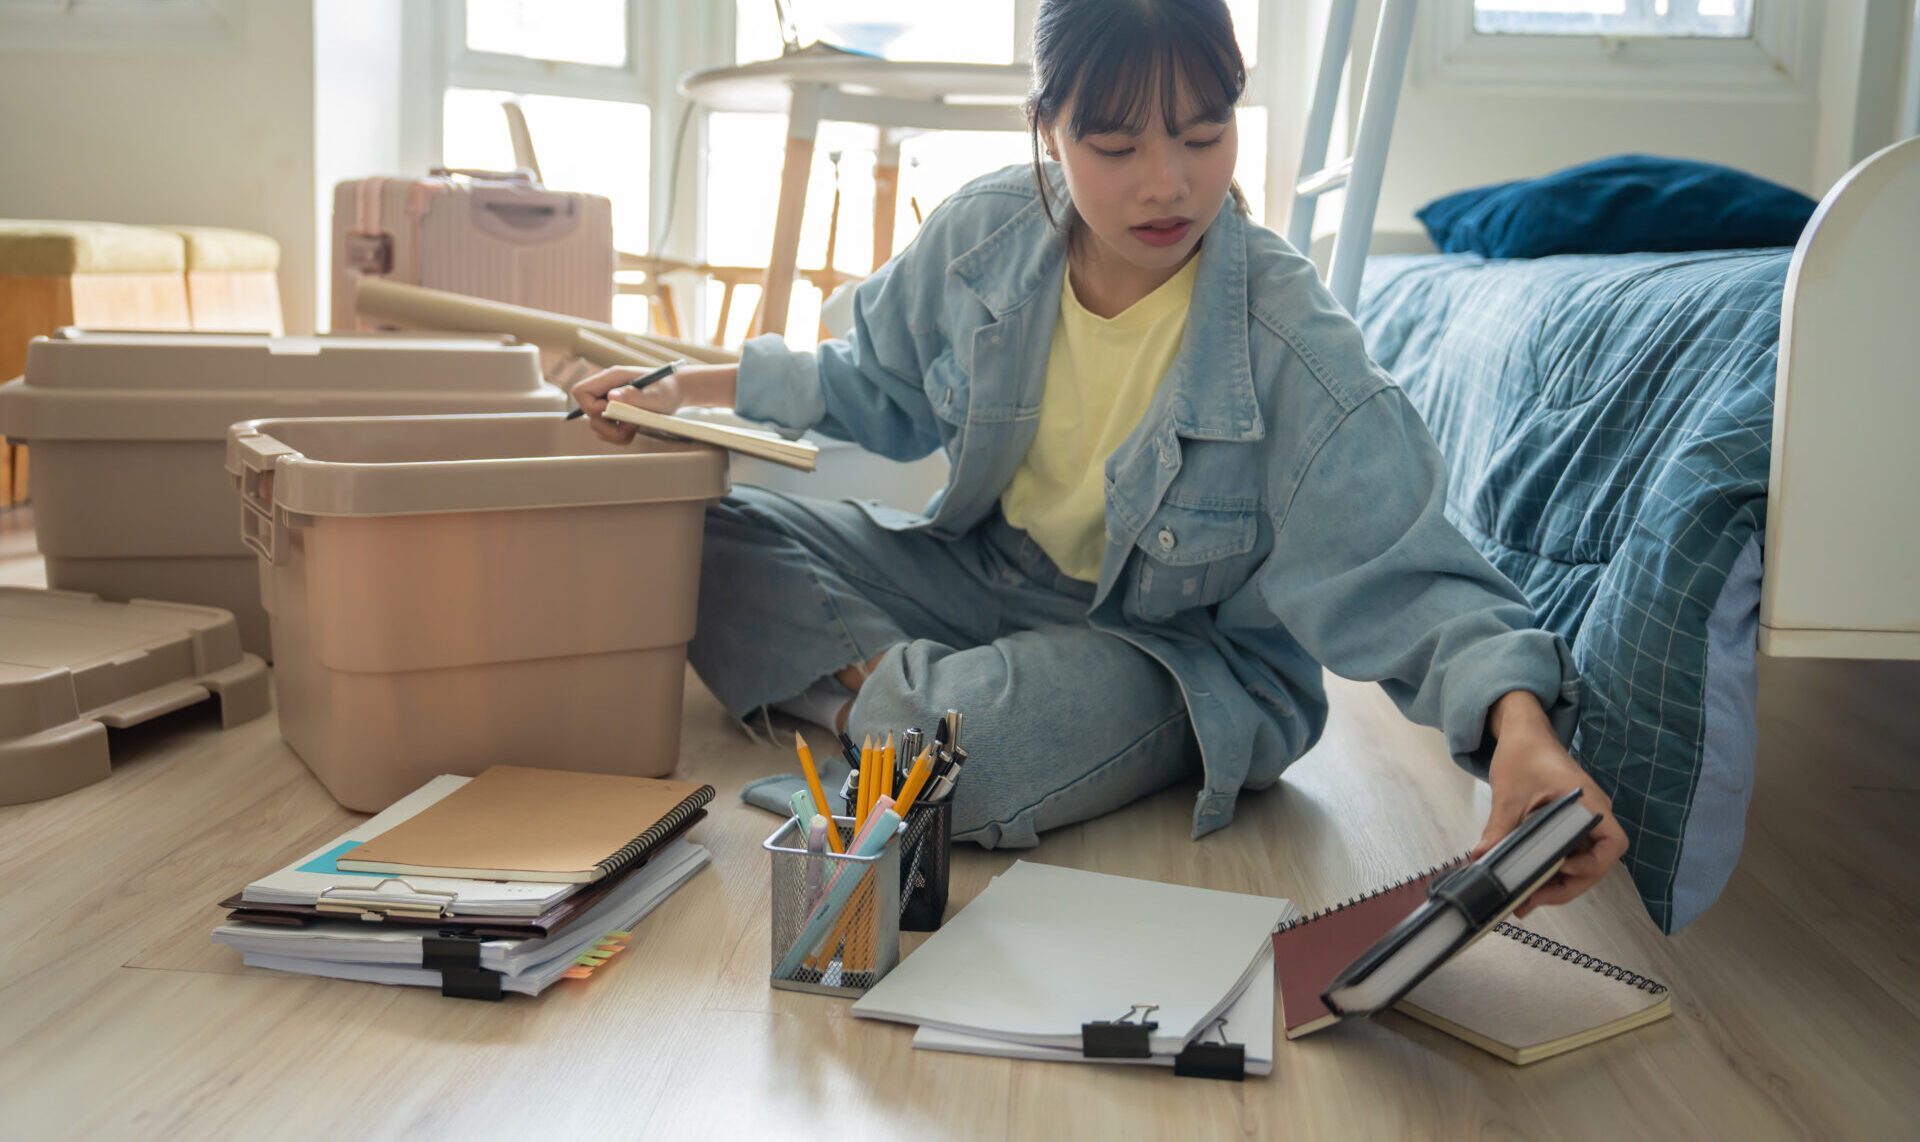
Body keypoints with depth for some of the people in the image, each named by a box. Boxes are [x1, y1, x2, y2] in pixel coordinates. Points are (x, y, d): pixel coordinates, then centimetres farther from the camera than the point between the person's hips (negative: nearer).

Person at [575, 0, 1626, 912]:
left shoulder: (1291, 343, -26)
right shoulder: (982, 234, -11)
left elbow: (1399, 578, -26)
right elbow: (884, 389, 9)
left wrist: (1520, 723, -45)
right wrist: (693, 390, 2)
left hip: (1176, 649, -4)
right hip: (975, 571, 5)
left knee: (965, 751, -37)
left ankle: (869, 689, -5)